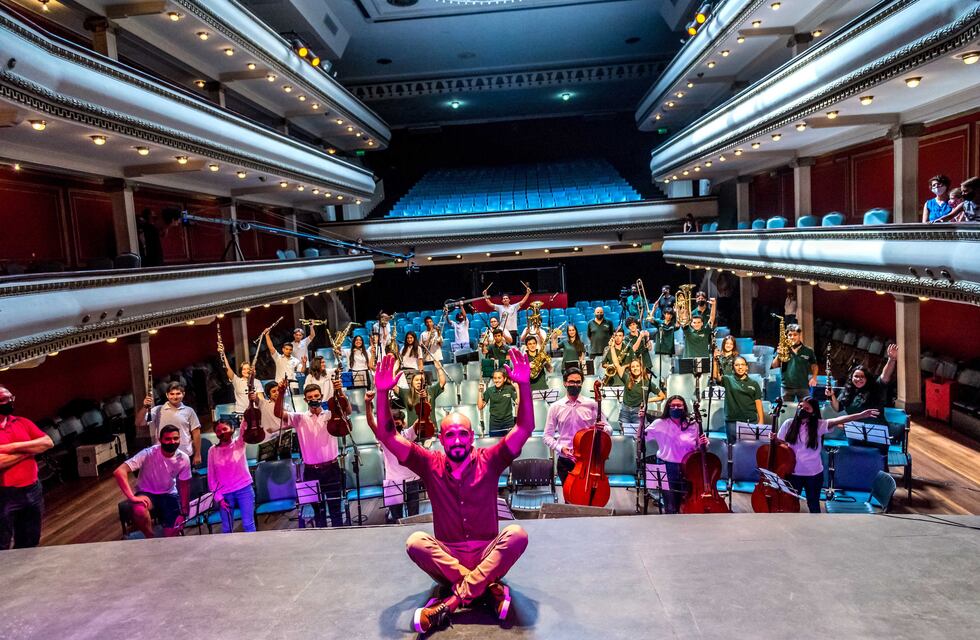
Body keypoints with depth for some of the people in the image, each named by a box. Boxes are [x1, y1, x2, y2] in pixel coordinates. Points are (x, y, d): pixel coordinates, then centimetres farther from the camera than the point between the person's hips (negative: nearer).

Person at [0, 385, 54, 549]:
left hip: (32, 490, 6)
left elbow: (48, 442, -2)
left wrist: (15, 447, -14)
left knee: (30, 544, 18)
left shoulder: (22, 422, 7)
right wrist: (30, 450, -12)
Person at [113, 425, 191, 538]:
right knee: (139, 510, -36)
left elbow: (184, 485, 0)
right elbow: (119, 471, -33)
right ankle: (150, 539, -9)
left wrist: (184, 511, -2)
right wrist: (132, 497, -38)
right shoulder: (149, 454, -26)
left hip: (169, 495, 3)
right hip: (147, 494, -3)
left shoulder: (184, 459, -13)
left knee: (174, 529, -10)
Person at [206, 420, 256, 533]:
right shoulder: (212, 451, 1)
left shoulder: (238, 443, -1)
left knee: (248, 524, 1)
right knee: (227, 528, 7)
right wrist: (218, 497, -2)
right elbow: (211, 476, 3)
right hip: (225, 494, 1)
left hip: (244, 489, -1)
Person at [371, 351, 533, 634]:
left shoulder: (488, 461, -2)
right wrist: (383, 393, -21)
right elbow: (387, 436, -7)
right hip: (446, 557, 1)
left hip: (488, 555, 0)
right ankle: (490, 587, -27)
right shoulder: (430, 464, 0)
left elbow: (525, 429, -12)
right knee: (415, 541, -27)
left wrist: (524, 386, -27)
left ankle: (452, 601, -31)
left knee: (517, 534, -28)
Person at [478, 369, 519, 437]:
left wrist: (517, 388, -16)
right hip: (494, 426, 1)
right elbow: (480, 407, -3)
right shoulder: (489, 390, -1)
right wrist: (480, 391, -8)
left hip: (508, 425, -1)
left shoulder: (510, 389, -3)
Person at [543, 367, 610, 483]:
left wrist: (603, 428, -19)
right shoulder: (555, 407, 1)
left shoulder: (592, 404, 0)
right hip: (565, 461, 0)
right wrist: (560, 447, -14)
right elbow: (548, 436, 4)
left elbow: (609, 429, 3)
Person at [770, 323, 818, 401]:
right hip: (787, 387, 0)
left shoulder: (808, 351, 5)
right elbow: (773, 366, -1)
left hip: (803, 387, 0)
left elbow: (814, 366, 18)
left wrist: (813, 378, 3)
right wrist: (779, 355, -15)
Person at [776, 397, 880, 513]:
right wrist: (773, 439, -20)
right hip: (793, 473, 1)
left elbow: (838, 421, -26)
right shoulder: (789, 423, -6)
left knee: (813, 504, 17)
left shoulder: (819, 425, -11)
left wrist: (861, 415, -40)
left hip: (814, 474, -1)